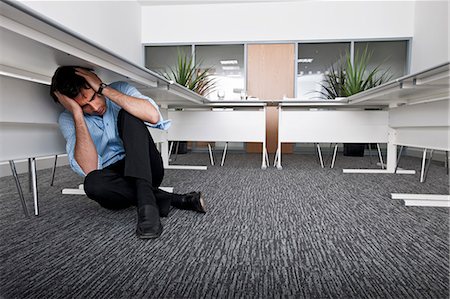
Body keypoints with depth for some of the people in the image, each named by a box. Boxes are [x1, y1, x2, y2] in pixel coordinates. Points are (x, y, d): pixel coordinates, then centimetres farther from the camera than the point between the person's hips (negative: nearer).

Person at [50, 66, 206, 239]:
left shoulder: (121, 89, -6)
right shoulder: (67, 119, -7)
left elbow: (153, 116, -29)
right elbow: (89, 169, -23)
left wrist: (104, 89, -26)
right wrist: (77, 114, -26)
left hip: (146, 170, 0)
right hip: (112, 178, 1)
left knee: (128, 114, -23)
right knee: (92, 182, -34)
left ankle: (146, 197, -32)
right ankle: (174, 199, -22)